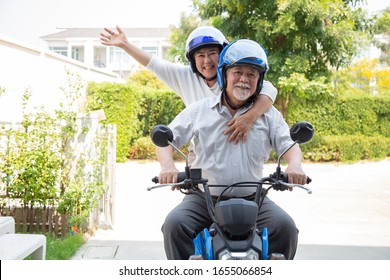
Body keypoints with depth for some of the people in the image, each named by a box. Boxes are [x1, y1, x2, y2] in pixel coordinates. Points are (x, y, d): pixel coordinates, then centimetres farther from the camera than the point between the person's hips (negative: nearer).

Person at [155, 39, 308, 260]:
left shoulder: (269, 115, 10)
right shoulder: (199, 110, 7)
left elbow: (289, 144, 4)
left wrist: (294, 166, -21)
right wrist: (168, 165, -18)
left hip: (253, 199, 1)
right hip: (204, 198, 0)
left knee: (286, 227, -23)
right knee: (175, 224, -26)